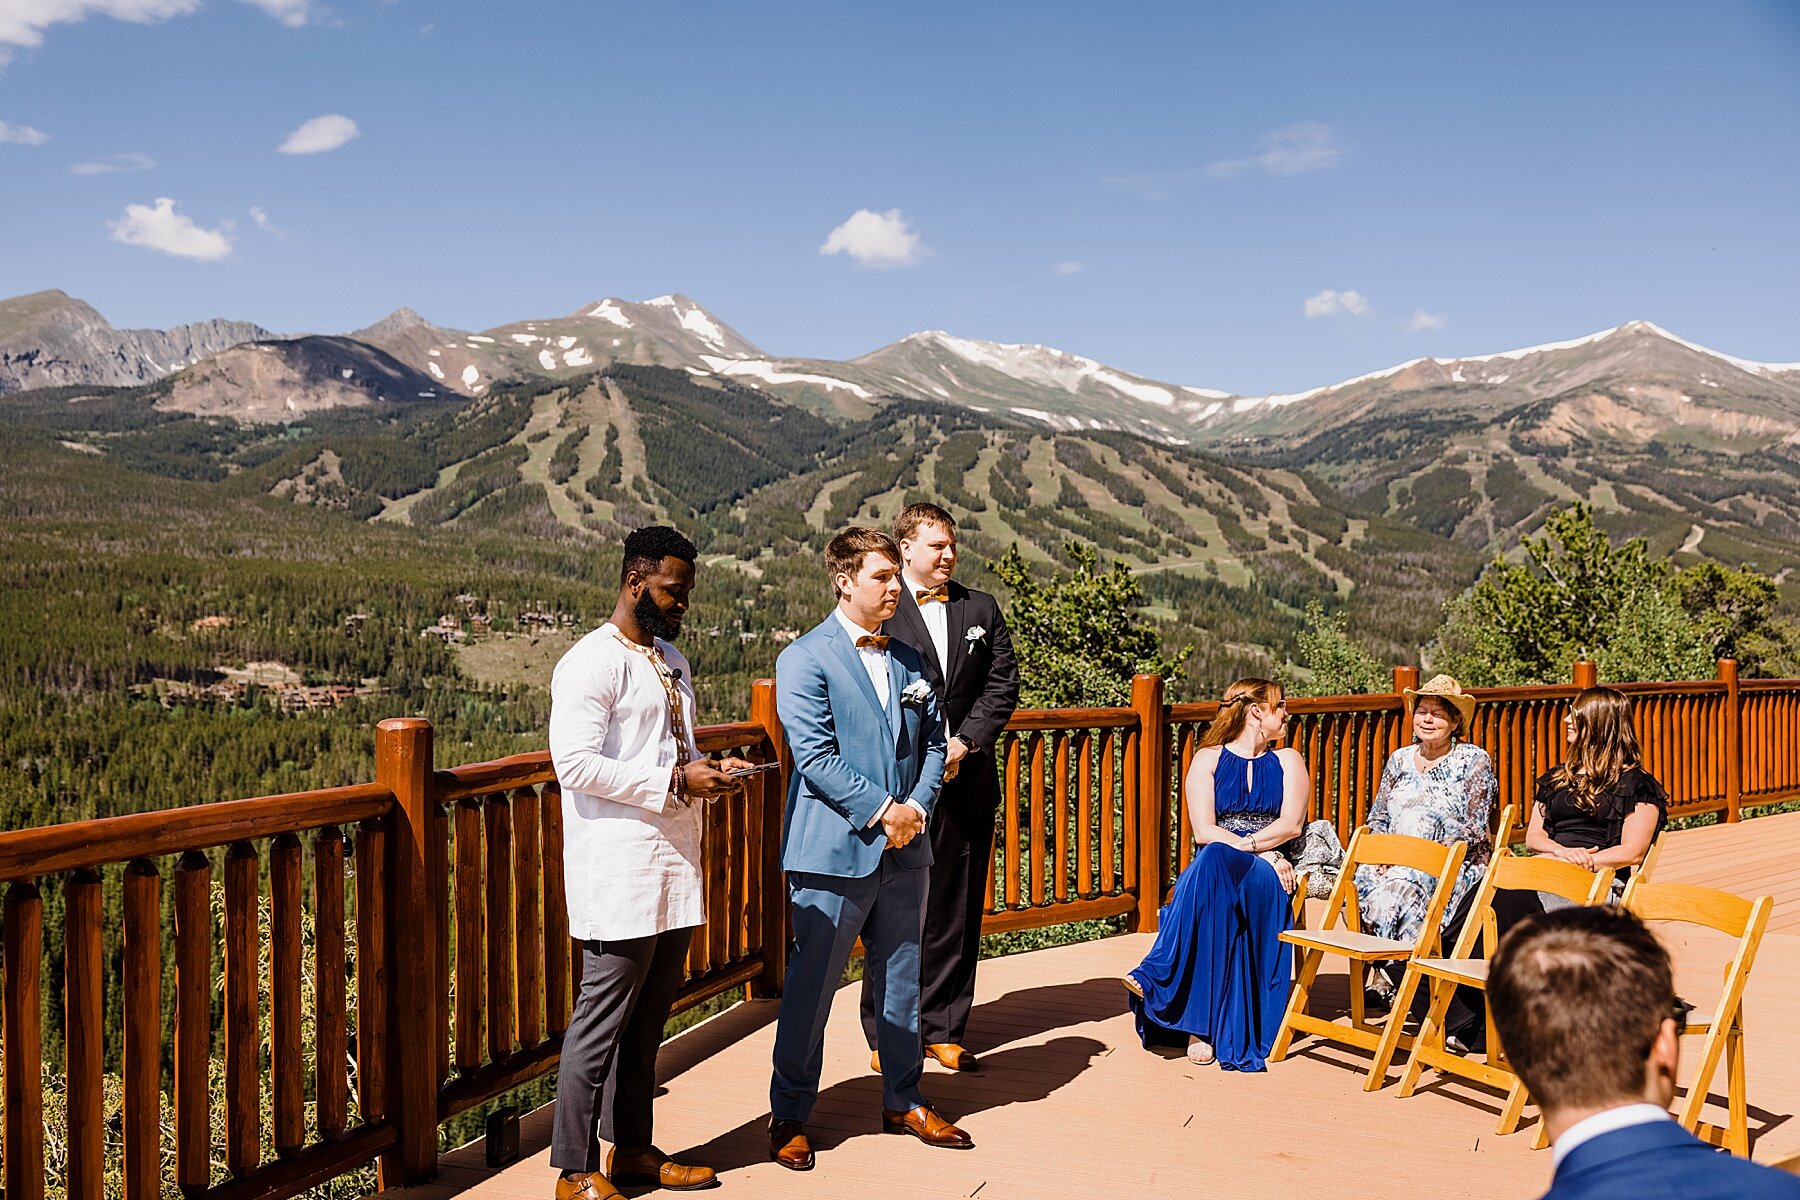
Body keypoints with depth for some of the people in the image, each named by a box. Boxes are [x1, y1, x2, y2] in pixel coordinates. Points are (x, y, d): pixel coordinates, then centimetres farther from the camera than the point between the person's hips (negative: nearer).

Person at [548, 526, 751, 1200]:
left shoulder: (671, 660, 18)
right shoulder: (590, 664, -11)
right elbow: (576, 763, -19)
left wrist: (710, 770, 6)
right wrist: (676, 782, -19)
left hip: (676, 866, 8)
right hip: (620, 871, -8)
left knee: (648, 1017, 14)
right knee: (601, 1020, -1)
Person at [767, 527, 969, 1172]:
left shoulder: (908, 658, 12)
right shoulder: (804, 660, -7)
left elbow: (932, 741, 12)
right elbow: (815, 757, -14)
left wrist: (916, 807, -4)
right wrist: (883, 809, -17)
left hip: (904, 850, 6)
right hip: (834, 850, -6)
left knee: (902, 980, 15)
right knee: (811, 987, 3)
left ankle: (903, 1101, 30)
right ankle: (790, 1116, 18)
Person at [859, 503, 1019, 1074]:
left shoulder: (981, 609, 11)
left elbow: (1003, 684, 7)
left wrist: (964, 742, -7)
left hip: (967, 781, 4)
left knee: (957, 911, 9)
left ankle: (942, 1029, 21)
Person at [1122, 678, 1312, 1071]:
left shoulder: (1287, 761, 17)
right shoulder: (1208, 759, 11)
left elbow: (1291, 824, 1)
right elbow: (1204, 831, -2)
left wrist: (1243, 846, -14)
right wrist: (1264, 850, -13)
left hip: (1269, 876, 0)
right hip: (1215, 870, 0)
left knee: (1215, 860, -36)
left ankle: (1157, 974, -40)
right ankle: (1200, 1025, -41)